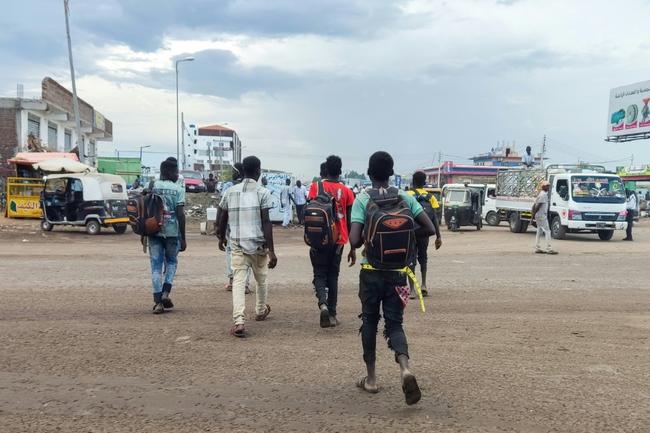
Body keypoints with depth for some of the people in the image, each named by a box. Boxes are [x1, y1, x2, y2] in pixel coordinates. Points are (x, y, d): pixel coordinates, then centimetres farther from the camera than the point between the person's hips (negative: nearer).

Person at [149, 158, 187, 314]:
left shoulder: (151, 187, 5)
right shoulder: (178, 189, -4)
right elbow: (180, 215, -8)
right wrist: (183, 238, -3)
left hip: (153, 231, 2)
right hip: (172, 231, -2)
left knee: (156, 265, 6)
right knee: (171, 262, 18)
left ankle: (158, 301, 2)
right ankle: (166, 292, 2)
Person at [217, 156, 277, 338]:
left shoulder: (230, 192, 6)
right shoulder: (262, 192, -6)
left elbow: (222, 218, 14)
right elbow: (266, 222, -12)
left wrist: (221, 237, 33)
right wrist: (271, 251, -12)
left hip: (237, 244, 2)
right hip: (258, 244, -2)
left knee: (238, 281, -4)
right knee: (261, 280, 19)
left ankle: (239, 322, -20)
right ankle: (260, 311, 40)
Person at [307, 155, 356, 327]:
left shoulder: (316, 186, -4)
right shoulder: (346, 191, 3)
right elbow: (350, 221, 5)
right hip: (339, 240, 2)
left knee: (320, 274, 7)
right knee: (333, 276, 13)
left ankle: (323, 304, -19)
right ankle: (332, 314, 12)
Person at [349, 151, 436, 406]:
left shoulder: (362, 200, -10)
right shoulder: (405, 198, -1)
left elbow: (355, 239, -19)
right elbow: (429, 229, -4)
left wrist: (354, 250, 3)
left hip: (371, 272, -1)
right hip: (397, 272, 2)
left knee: (370, 321, 15)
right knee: (394, 323, 8)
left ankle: (371, 378, 22)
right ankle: (405, 368, -18)